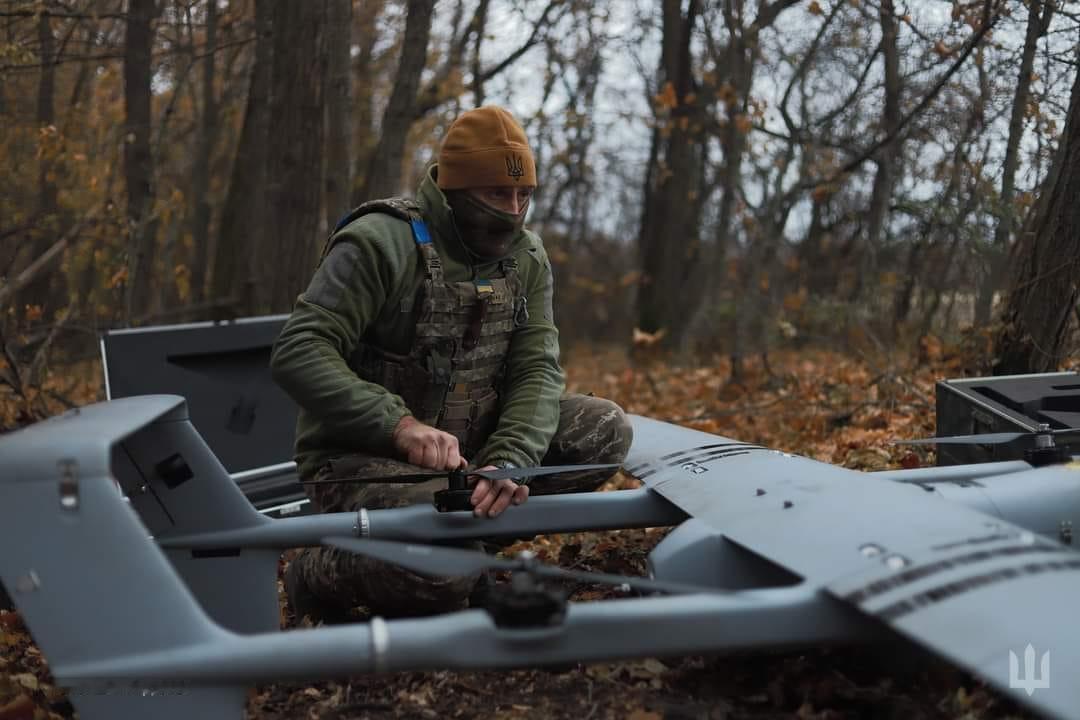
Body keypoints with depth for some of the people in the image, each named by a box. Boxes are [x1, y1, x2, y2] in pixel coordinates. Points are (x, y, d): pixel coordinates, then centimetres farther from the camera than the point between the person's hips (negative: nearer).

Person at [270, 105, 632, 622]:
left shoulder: (527, 258, 4)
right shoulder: (382, 242, -16)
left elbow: (537, 371, -5)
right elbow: (298, 353, -23)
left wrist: (508, 462, -25)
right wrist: (399, 424, -36)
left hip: (468, 447, 7)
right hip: (360, 456, -6)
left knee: (605, 429, -8)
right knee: (444, 568, -33)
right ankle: (317, 574, -1)